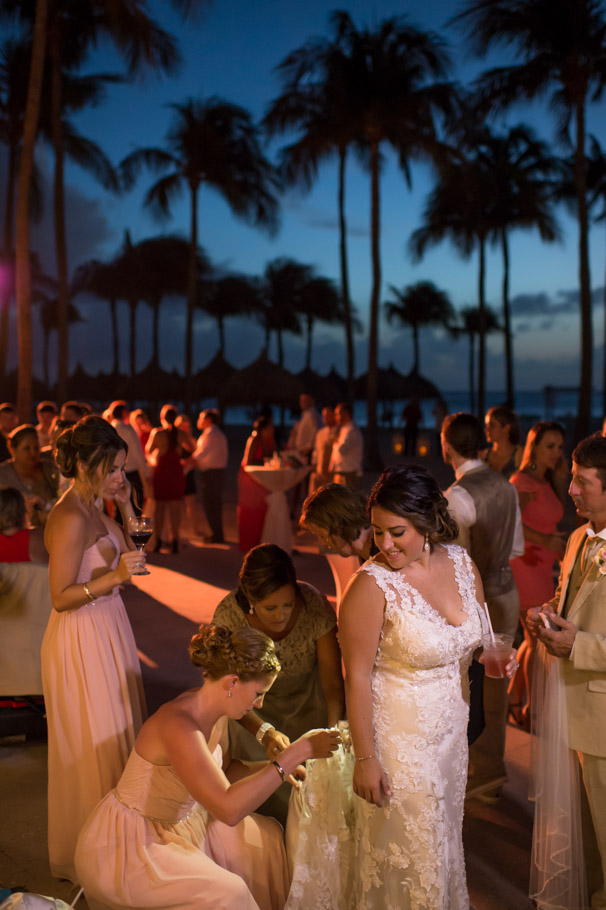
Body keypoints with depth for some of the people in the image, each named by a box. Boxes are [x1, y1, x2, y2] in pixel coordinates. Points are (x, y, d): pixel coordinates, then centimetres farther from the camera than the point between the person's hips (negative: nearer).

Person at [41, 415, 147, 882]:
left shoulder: (93, 508, 6)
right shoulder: (70, 518, -22)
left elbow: (129, 555, 14)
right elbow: (61, 597, -21)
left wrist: (126, 506, 5)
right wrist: (114, 577, -30)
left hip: (108, 630, 9)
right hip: (82, 639, -9)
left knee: (115, 737, 19)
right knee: (94, 745, 3)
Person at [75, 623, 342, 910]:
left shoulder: (214, 712, -5)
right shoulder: (178, 723, -33)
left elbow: (224, 771, 14)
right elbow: (228, 808, -39)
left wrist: (283, 767, -2)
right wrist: (297, 752, -35)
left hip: (174, 824, 9)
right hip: (122, 845, -9)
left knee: (265, 836, 7)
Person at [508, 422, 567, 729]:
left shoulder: (545, 482, 12)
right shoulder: (523, 481, -16)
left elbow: (556, 516, 10)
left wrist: (560, 479, 5)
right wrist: (543, 539, -40)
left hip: (540, 568, 9)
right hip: (525, 565, -9)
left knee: (534, 639, 16)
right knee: (539, 641, -3)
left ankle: (513, 700, 28)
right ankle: (531, 711, 9)